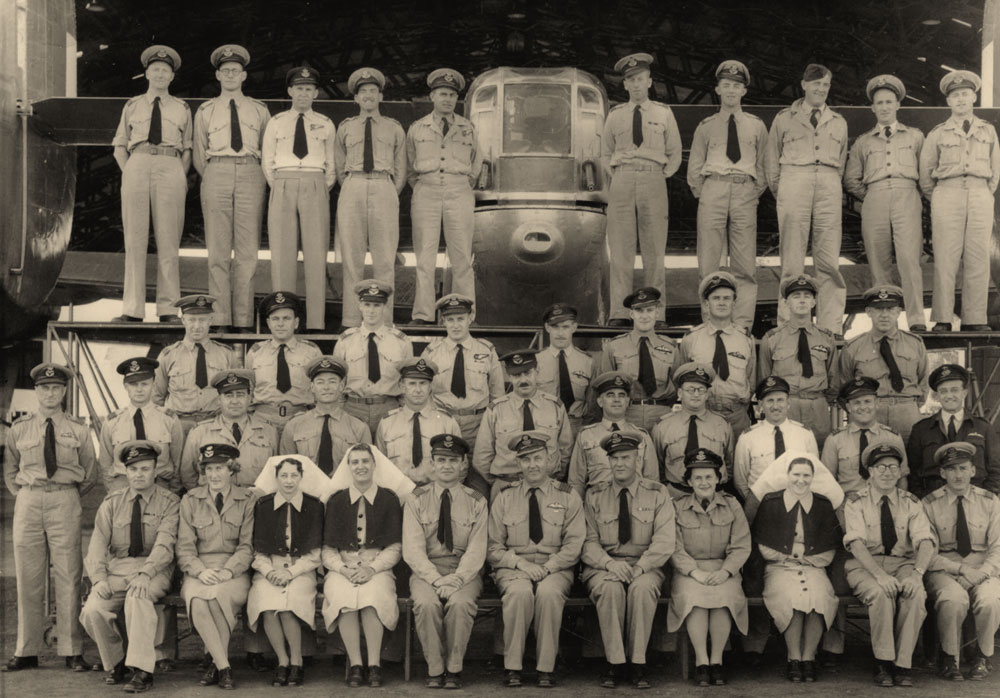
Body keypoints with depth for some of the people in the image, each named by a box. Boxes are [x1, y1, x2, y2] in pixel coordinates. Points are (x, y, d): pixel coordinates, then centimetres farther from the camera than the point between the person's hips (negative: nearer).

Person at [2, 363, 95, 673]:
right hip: (28, 502, 1)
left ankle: (72, 651, 2)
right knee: (27, 579, 2)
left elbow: (90, 473, 13)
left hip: (65, 502, -1)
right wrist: (25, 496, 10)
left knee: (68, 578, -3)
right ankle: (26, 652, 9)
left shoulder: (78, 429, 6)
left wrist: (67, 497, 9)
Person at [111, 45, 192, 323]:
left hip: (170, 168, 0)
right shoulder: (132, 106, 18)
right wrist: (128, 173, 3)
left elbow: (188, 149, 16)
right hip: (137, 165, 1)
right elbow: (119, 145, 19)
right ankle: (132, 310, -2)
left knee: (168, 240, -4)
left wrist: (182, 178, 1)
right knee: (134, 240, -3)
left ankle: (168, 309, -1)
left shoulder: (182, 109, 17)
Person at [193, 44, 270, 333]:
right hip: (217, 174, 0)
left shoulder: (259, 110, 16)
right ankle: (220, 319, -2)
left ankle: (244, 320, -1)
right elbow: (198, 154, 19)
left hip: (250, 175, 0)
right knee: (218, 251, -4)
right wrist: (211, 179, 12)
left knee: (247, 251, -3)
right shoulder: (205, 111, 15)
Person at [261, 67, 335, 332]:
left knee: (316, 254, -5)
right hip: (283, 188, 0)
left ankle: (316, 322, -5)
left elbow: (331, 164, 15)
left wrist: (322, 191, 7)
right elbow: (267, 161, 13)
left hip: (315, 189, 0)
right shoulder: (276, 123, 13)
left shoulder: (326, 125, 13)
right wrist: (280, 189, 5)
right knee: (282, 253, -4)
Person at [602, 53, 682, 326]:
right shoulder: (615, 115, 12)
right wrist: (617, 177, 8)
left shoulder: (664, 114, 10)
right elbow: (606, 153, 21)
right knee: (620, 250, -5)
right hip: (622, 182, 0)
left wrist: (661, 178, 5)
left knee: (654, 250, -2)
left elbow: (675, 154, 16)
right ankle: (619, 313, -4)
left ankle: (655, 313, 0)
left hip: (654, 180, 0)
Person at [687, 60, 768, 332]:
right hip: (713, 190, 0)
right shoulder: (706, 126, 12)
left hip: (745, 193, 0)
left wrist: (756, 192, 7)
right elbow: (694, 166, 15)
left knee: (745, 265, -2)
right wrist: (701, 193, 5)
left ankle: (742, 324, 2)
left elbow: (763, 164, 17)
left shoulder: (756, 126, 13)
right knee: (708, 261, -3)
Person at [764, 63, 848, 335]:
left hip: (829, 184, 2)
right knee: (792, 258, -6)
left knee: (829, 259, -5)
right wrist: (778, 188, 7)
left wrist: (835, 183, 12)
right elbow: (772, 159, 16)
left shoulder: (838, 122, 22)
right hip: (794, 179, -2)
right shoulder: (784, 118, 16)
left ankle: (830, 327, -4)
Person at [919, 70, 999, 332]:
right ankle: (942, 319, -7)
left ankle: (974, 319, -1)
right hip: (947, 195, -2)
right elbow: (925, 171, 15)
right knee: (945, 259, -7)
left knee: (978, 260, -3)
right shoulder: (938, 133, 9)